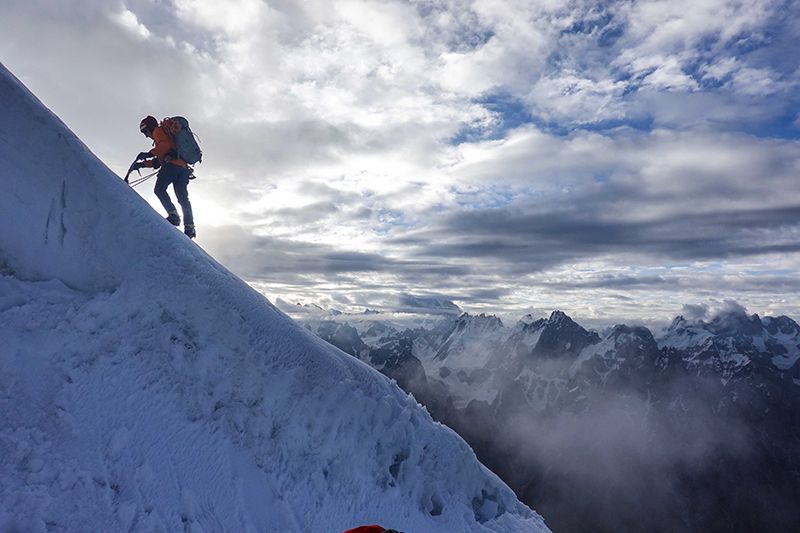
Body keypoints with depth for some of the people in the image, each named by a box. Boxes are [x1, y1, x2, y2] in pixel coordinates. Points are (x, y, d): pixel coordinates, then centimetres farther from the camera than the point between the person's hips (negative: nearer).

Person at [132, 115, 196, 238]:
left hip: (171, 164, -9)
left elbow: (165, 145, -11)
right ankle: (189, 226, -6)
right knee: (183, 198, 2)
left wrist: (149, 154, -12)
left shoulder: (158, 131, 11)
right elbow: (158, 161, 34)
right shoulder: (166, 135, 37)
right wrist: (142, 164, 29)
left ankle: (173, 215, -24)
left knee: (159, 189, -8)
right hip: (182, 167, 9)